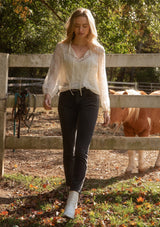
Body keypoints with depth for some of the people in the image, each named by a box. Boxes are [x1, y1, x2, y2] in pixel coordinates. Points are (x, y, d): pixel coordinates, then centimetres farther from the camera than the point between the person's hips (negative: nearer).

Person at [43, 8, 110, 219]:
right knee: (68, 148, 6)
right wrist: (48, 93, -16)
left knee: (81, 150, -13)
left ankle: (73, 199, -21)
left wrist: (106, 107, 17)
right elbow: (53, 74, 3)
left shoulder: (98, 51, 9)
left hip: (89, 99, -1)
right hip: (67, 98, 1)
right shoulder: (62, 48, 7)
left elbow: (102, 80, 16)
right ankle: (71, 187, 24)